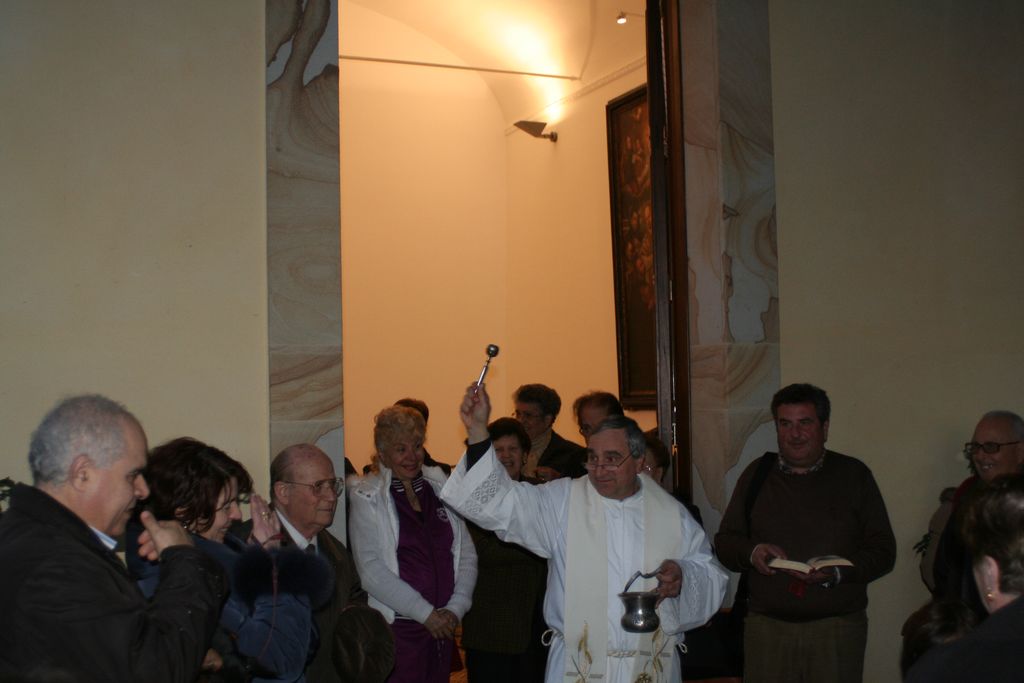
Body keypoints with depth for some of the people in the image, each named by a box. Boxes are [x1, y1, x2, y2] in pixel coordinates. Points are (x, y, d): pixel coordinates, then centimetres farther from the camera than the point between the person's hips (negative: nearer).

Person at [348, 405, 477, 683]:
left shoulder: (441, 489, 8)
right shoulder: (367, 498, -4)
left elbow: (467, 555, 9)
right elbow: (371, 569, -11)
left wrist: (455, 608, -4)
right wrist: (426, 613, -11)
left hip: (444, 626, 4)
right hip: (397, 628, -4)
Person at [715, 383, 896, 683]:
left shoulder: (854, 475, 3)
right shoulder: (757, 473, 10)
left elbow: (883, 550, 0)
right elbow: (724, 542, 12)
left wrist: (837, 573, -16)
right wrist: (751, 553, -10)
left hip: (838, 628, -1)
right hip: (766, 625, 1)